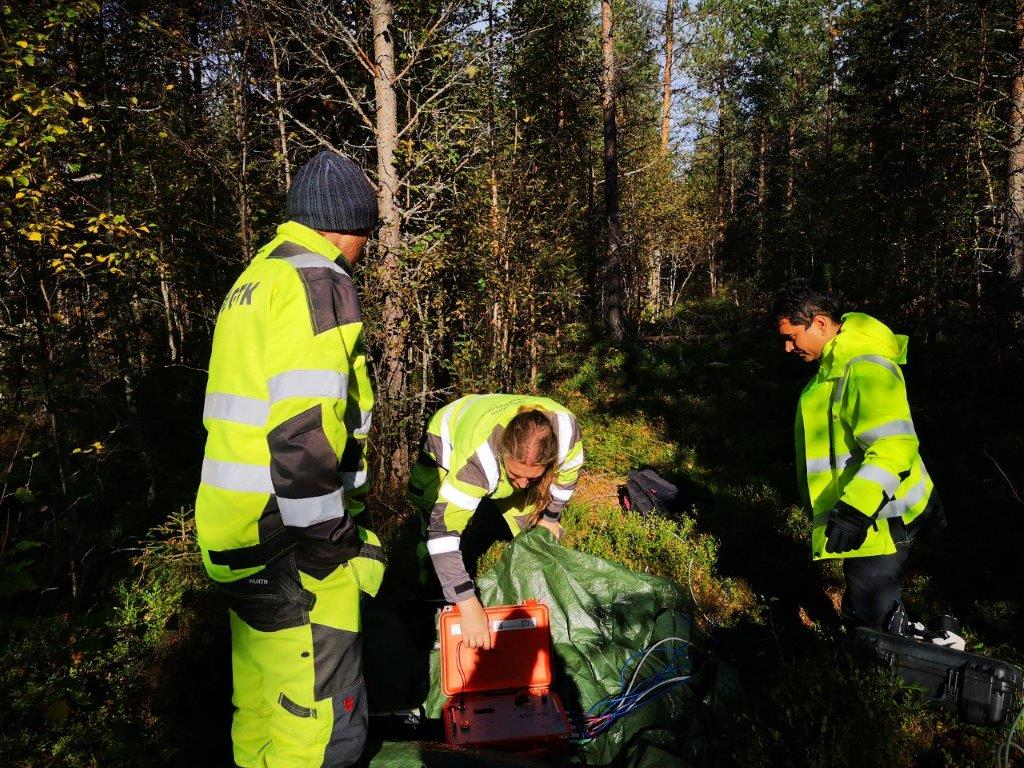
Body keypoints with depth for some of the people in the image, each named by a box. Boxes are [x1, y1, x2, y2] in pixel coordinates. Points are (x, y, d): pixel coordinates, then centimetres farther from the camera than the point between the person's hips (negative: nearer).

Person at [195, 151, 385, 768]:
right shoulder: (317, 281, -12)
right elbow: (304, 430, -24)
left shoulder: (256, 277, 19)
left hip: (237, 530, 10)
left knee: (259, 705, 23)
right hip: (288, 538, -10)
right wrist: (326, 542, -16)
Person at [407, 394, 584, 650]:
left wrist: (550, 517, -2)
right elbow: (444, 530, -50)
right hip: (448, 441, -3)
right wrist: (468, 605, -53)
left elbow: (567, 472, -12)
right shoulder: (478, 458, -49)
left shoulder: (566, 429, -37)